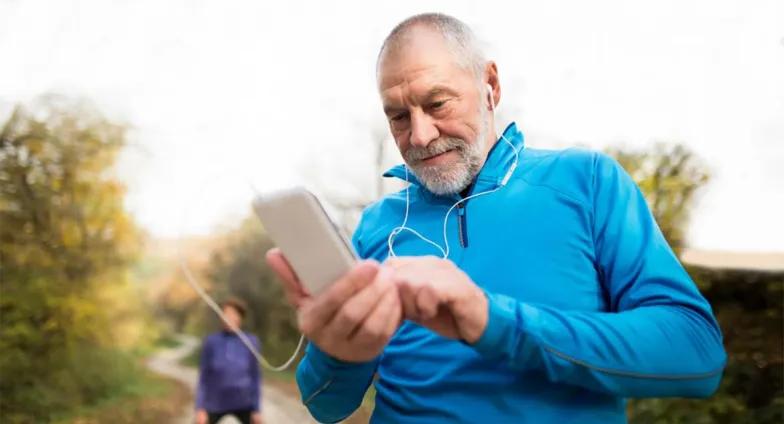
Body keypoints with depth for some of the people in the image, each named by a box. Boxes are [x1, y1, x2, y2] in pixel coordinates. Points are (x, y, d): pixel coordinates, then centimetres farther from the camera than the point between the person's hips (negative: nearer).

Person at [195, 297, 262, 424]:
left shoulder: (250, 342, -6)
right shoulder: (211, 341, -7)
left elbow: (255, 376, -1)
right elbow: (203, 377, -3)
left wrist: (257, 410, -3)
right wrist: (200, 408, -8)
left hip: (243, 403, 0)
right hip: (215, 404, 0)